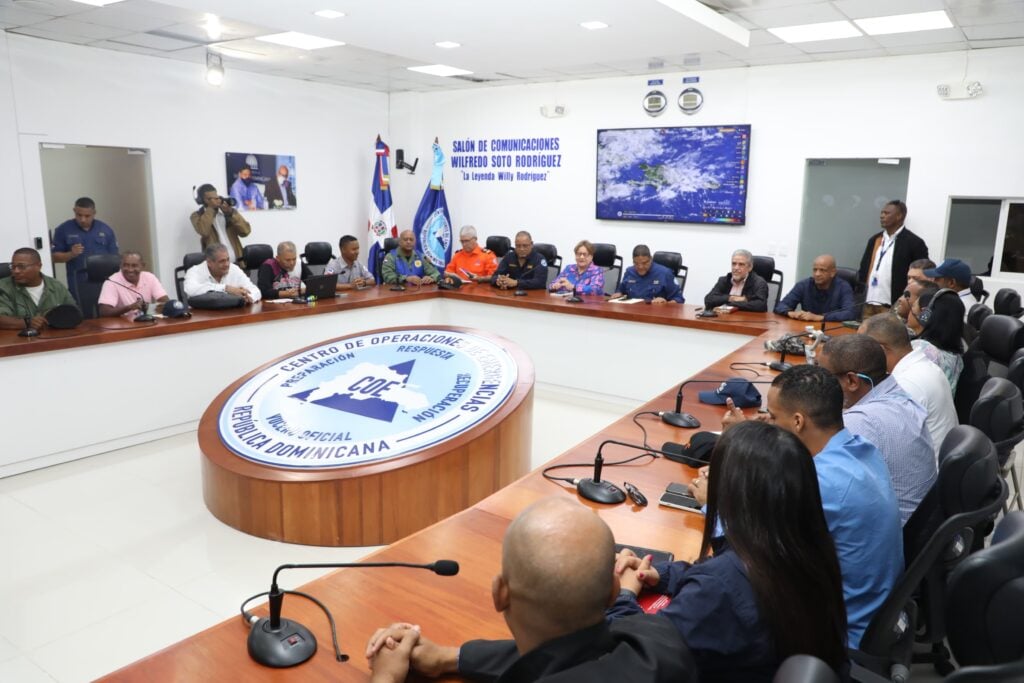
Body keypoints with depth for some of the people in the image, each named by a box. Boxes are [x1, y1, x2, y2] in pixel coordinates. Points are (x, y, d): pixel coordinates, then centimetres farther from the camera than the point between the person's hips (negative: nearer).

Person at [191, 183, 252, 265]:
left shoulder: (230, 211, 13)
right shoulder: (197, 216, 6)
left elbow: (245, 231, 1)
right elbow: (203, 231, -16)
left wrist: (231, 213, -9)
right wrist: (211, 208, -8)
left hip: (237, 262, 3)